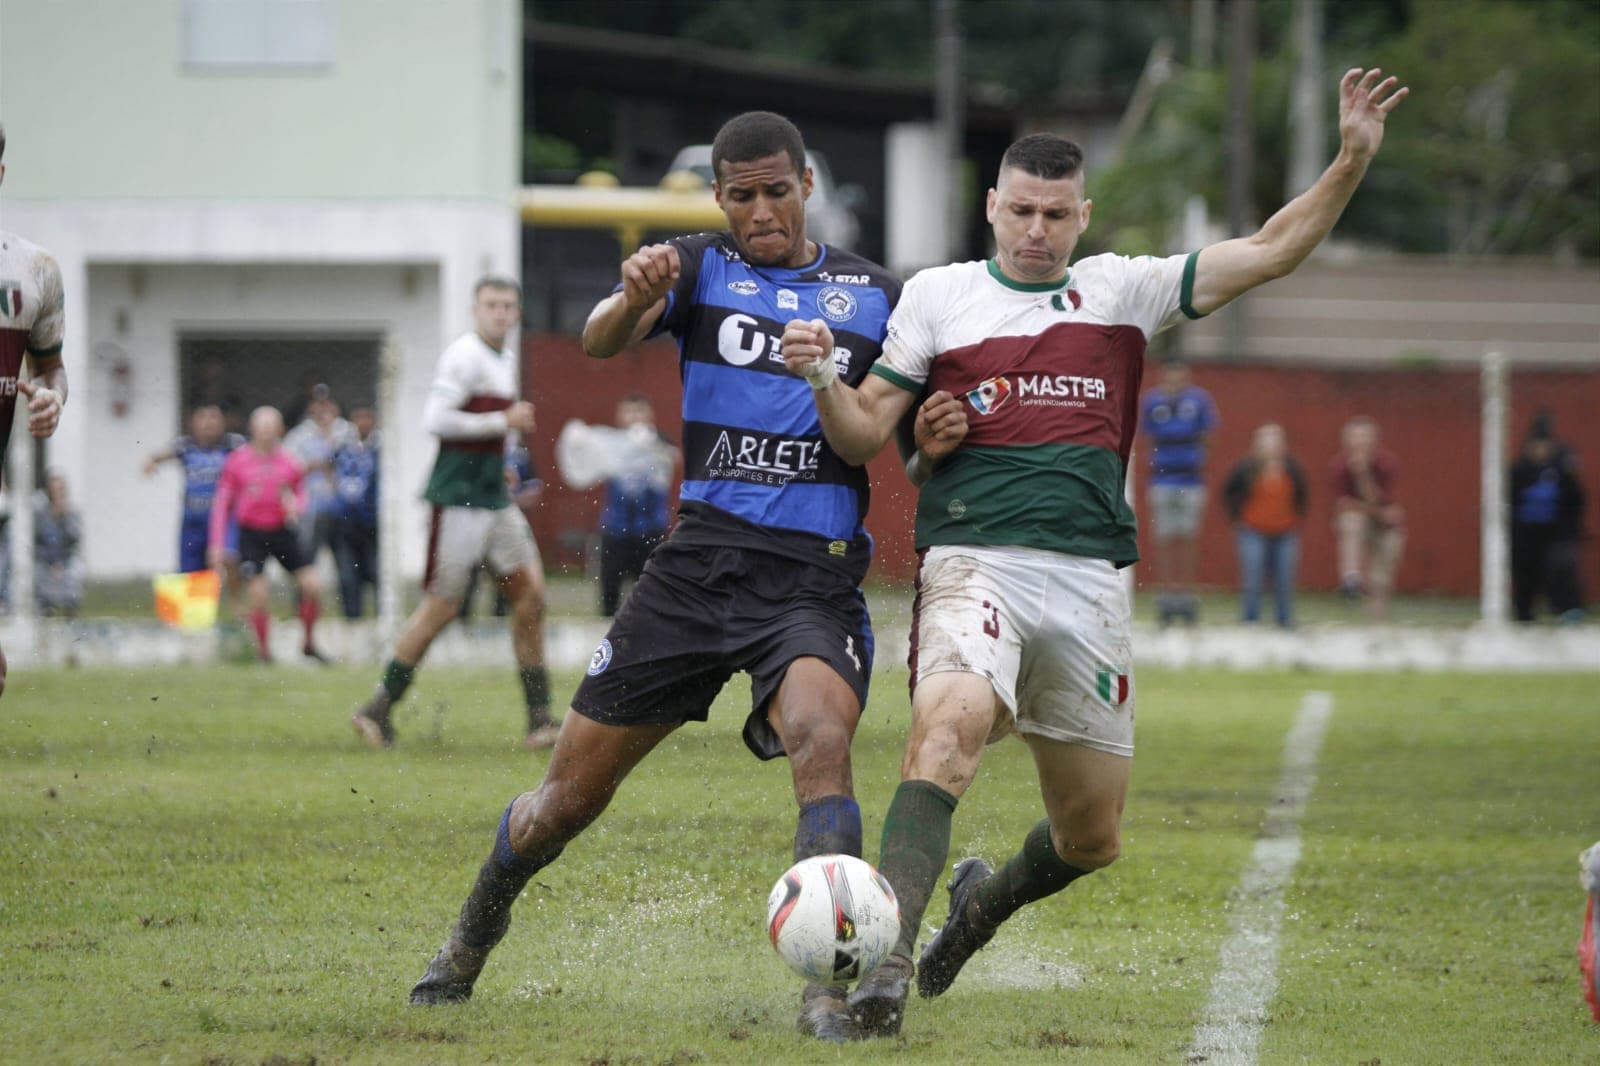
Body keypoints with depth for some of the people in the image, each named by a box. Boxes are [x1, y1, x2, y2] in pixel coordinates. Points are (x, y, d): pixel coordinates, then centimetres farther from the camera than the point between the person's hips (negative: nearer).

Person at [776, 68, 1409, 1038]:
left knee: (1093, 837, 9)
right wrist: (823, 380, -14)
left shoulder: (1123, 291, 12)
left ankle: (987, 901, 43)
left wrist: (1354, 160, -2)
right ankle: (884, 966, -39)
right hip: (974, 562, -3)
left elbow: (1269, 253, 9)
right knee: (950, 724, -34)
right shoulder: (936, 296, 9)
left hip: (1091, 582, 3)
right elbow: (864, 436, 8)